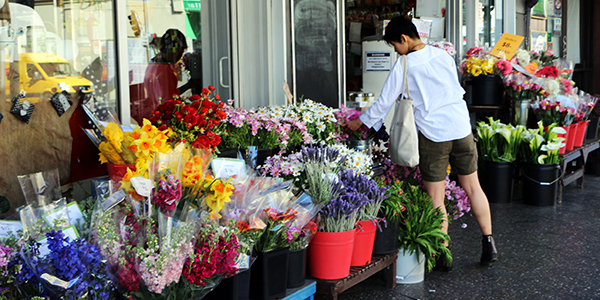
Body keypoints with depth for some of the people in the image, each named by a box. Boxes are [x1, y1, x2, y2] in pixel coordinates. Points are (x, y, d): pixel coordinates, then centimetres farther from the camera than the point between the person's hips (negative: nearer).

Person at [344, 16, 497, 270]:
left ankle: (443, 255, 8)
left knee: (436, 198, 3)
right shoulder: (443, 56, 7)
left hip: (433, 134, -5)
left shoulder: (404, 66, -7)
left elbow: (385, 102, -1)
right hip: (461, 128, 5)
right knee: (472, 188, 15)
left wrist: (360, 122, 14)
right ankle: (489, 244, 19)